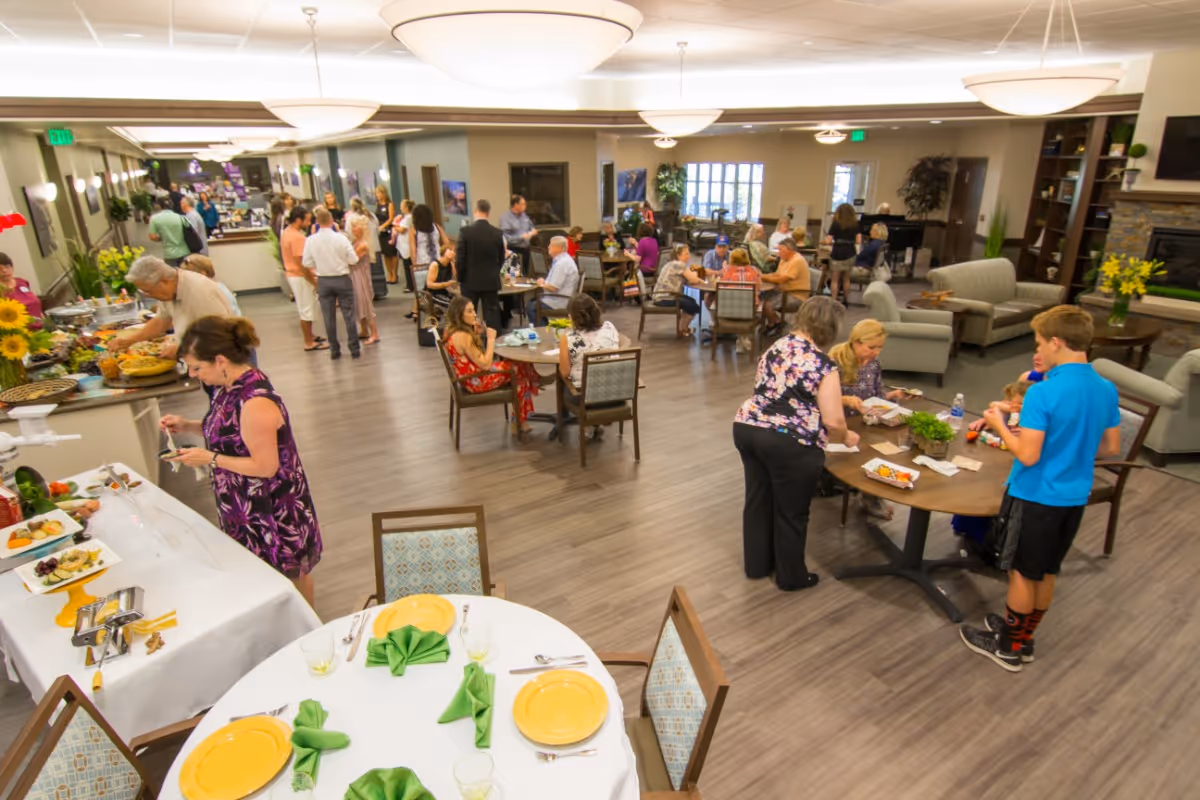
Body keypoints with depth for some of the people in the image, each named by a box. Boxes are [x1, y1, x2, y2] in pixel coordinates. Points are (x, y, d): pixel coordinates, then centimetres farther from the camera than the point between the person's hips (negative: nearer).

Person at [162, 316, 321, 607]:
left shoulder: (255, 403, -30)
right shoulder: (228, 387, -3)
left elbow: (265, 466, -26)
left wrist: (209, 458, -20)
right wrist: (187, 426, -1)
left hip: (273, 507, -9)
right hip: (246, 505, 9)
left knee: (289, 573, 13)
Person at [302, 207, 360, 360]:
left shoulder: (310, 240, -7)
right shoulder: (340, 238, -13)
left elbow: (307, 263, -4)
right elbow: (353, 259, -10)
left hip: (323, 281, 2)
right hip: (342, 279, -2)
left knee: (329, 317, 10)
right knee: (349, 315, 6)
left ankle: (334, 350, 15)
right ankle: (354, 349, 8)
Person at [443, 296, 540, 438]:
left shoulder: (452, 330, 2)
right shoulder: (463, 336, -27)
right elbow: (485, 365, -23)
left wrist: (475, 333, 1)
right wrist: (491, 338, -15)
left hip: (470, 376, 9)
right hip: (476, 381, -9)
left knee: (518, 365, 9)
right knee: (520, 368, 1)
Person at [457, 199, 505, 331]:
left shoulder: (465, 231, -10)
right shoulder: (497, 233, -4)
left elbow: (459, 257, -8)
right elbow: (501, 258, 4)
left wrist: (460, 278, 5)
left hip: (470, 280, -1)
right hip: (491, 281, 1)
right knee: (492, 316, 5)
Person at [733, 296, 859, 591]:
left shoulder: (775, 347, 10)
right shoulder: (824, 365, -11)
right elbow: (833, 421, -14)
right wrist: (846, 438, 8)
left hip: (747, 427, 7)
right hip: (789, 442, -7)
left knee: (758, 500, 22)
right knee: (791, 512, 13)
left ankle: (756, 564, 39)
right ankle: (791, 577, 32)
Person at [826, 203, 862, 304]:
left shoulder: (835, 223, -6)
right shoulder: (855, 224, 3)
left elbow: (828, 241, -9)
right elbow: (858, 241, 1)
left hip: (837, 254, -3)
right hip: (849, 254, 4)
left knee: (835, 280, 1)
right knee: (846, 279, 15)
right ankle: (845, 300, 20)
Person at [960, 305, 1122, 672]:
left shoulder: (1043, 393, -24)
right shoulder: (1107, 390, 0)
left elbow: (1028, 455, -24)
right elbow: (1111, 448, 9)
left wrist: (999, 425, -9)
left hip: (1035, 496, -7)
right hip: (1074, 497, 7)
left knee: (1023, 572, 8)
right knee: (1047, 572, 19)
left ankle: (1008, 647, 24)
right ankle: (1023, 637, 36)